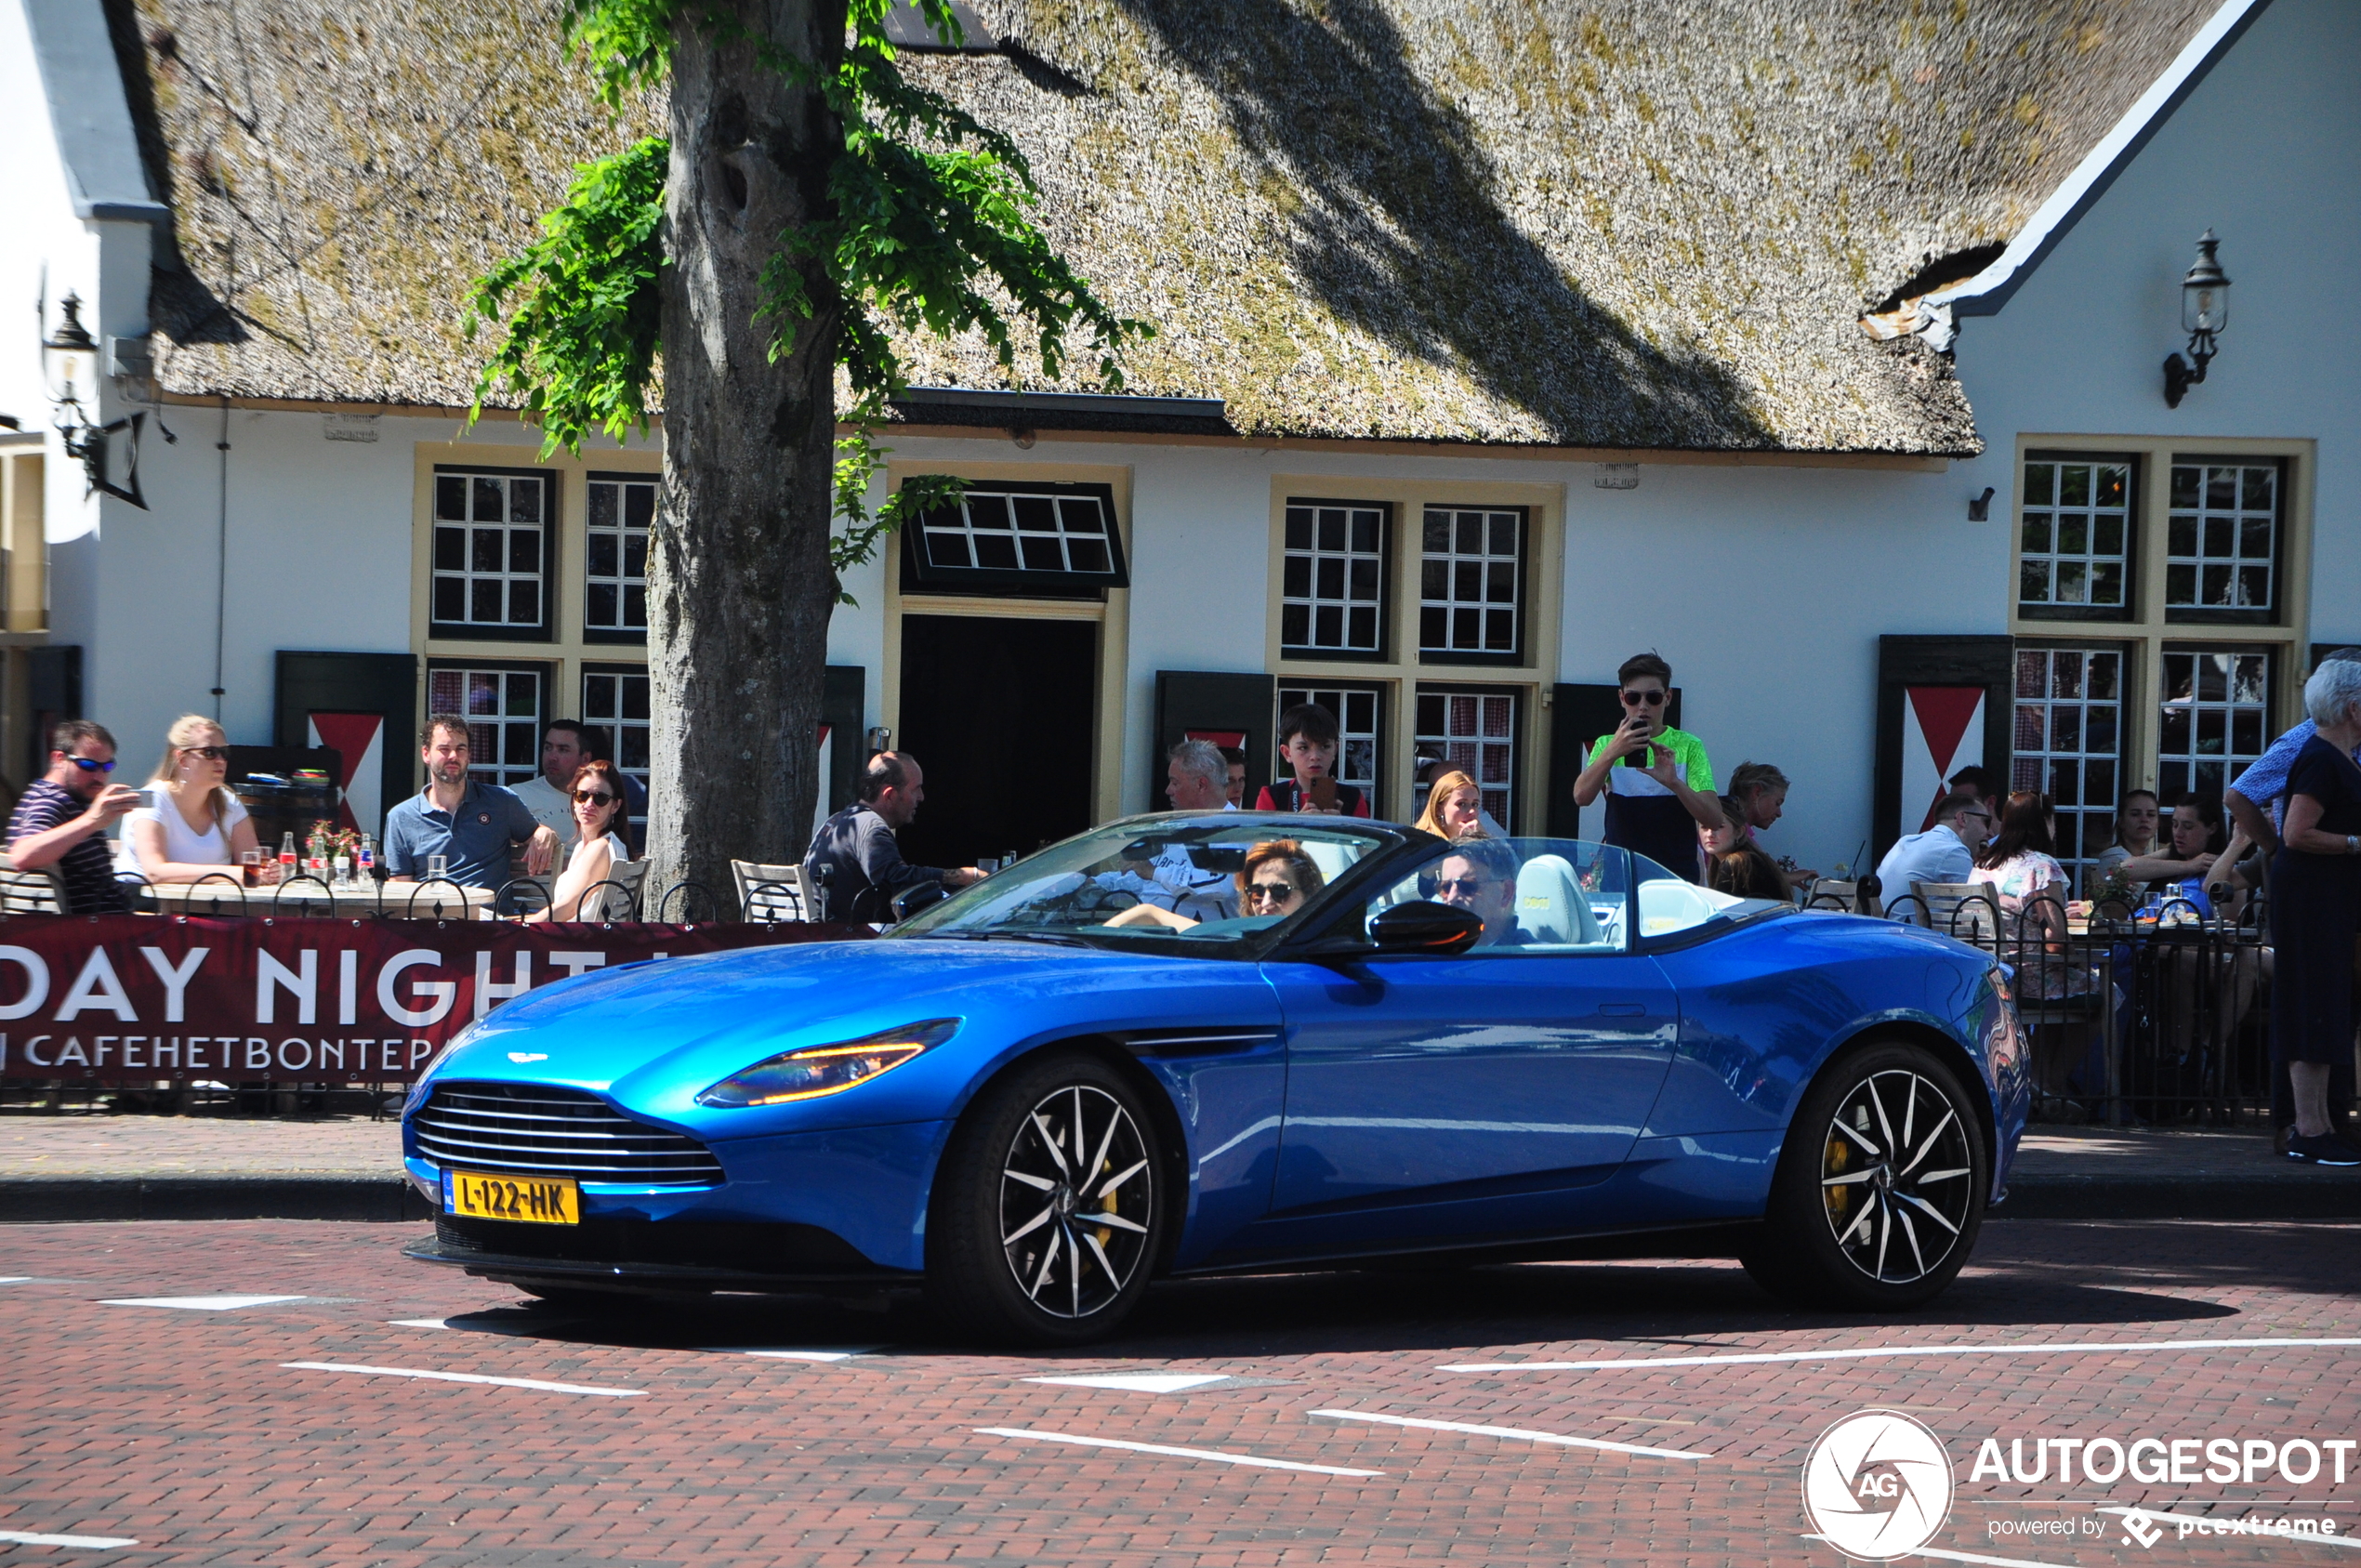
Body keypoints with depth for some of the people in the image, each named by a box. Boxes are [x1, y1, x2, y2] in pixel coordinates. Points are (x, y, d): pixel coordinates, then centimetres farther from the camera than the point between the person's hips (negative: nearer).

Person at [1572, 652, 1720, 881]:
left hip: (1677, 873, -1)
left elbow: (1713, 819, -7)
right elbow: (1581, 797, -9)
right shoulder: (1607, 744, 10)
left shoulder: (1688, 746, 4)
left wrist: (1673, 783, -24)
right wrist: (1612, 752, -25)